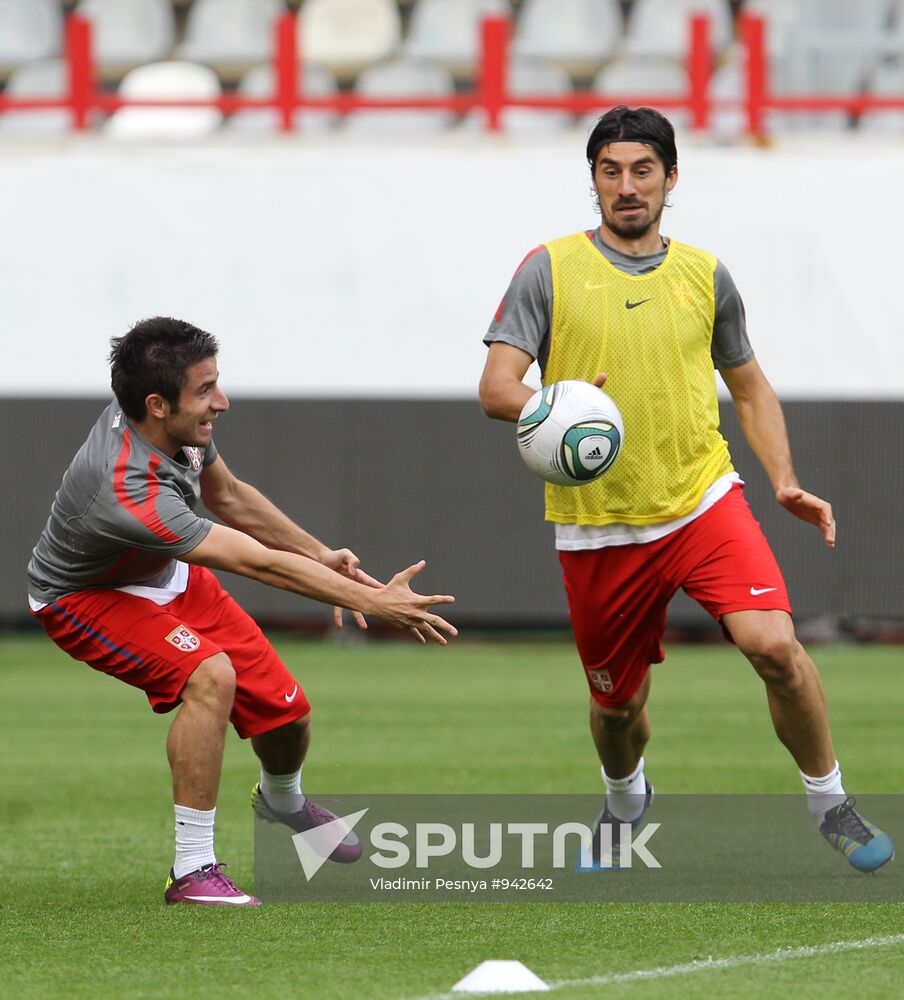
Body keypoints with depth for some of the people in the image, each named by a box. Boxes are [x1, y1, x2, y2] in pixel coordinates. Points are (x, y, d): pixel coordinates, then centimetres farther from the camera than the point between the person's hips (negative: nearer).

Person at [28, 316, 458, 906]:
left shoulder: (179, 424, -18)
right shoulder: (131, 493, -43)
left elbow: (229, 496, 4)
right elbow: (258, 563, -42)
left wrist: (321, 556, 0)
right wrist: (371, 601, -40)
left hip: (168, 574, 8)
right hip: (86, 598, -8)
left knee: (285, 709, 4)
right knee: (211, 675, -34)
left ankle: (282, 798, 42)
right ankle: (193, 871, -24)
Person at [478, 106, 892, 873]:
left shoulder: (705, 277, 7)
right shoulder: (549, 270, -1)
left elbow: (751, 387, 19)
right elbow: (496, 386, -7)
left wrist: (786, 482, 4)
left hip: (704, 501, 1)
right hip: (598, 527, 0)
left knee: (772, 643, -22)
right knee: (618, 703, 10)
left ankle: (829, 802, -3)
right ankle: (625, 801, 45)